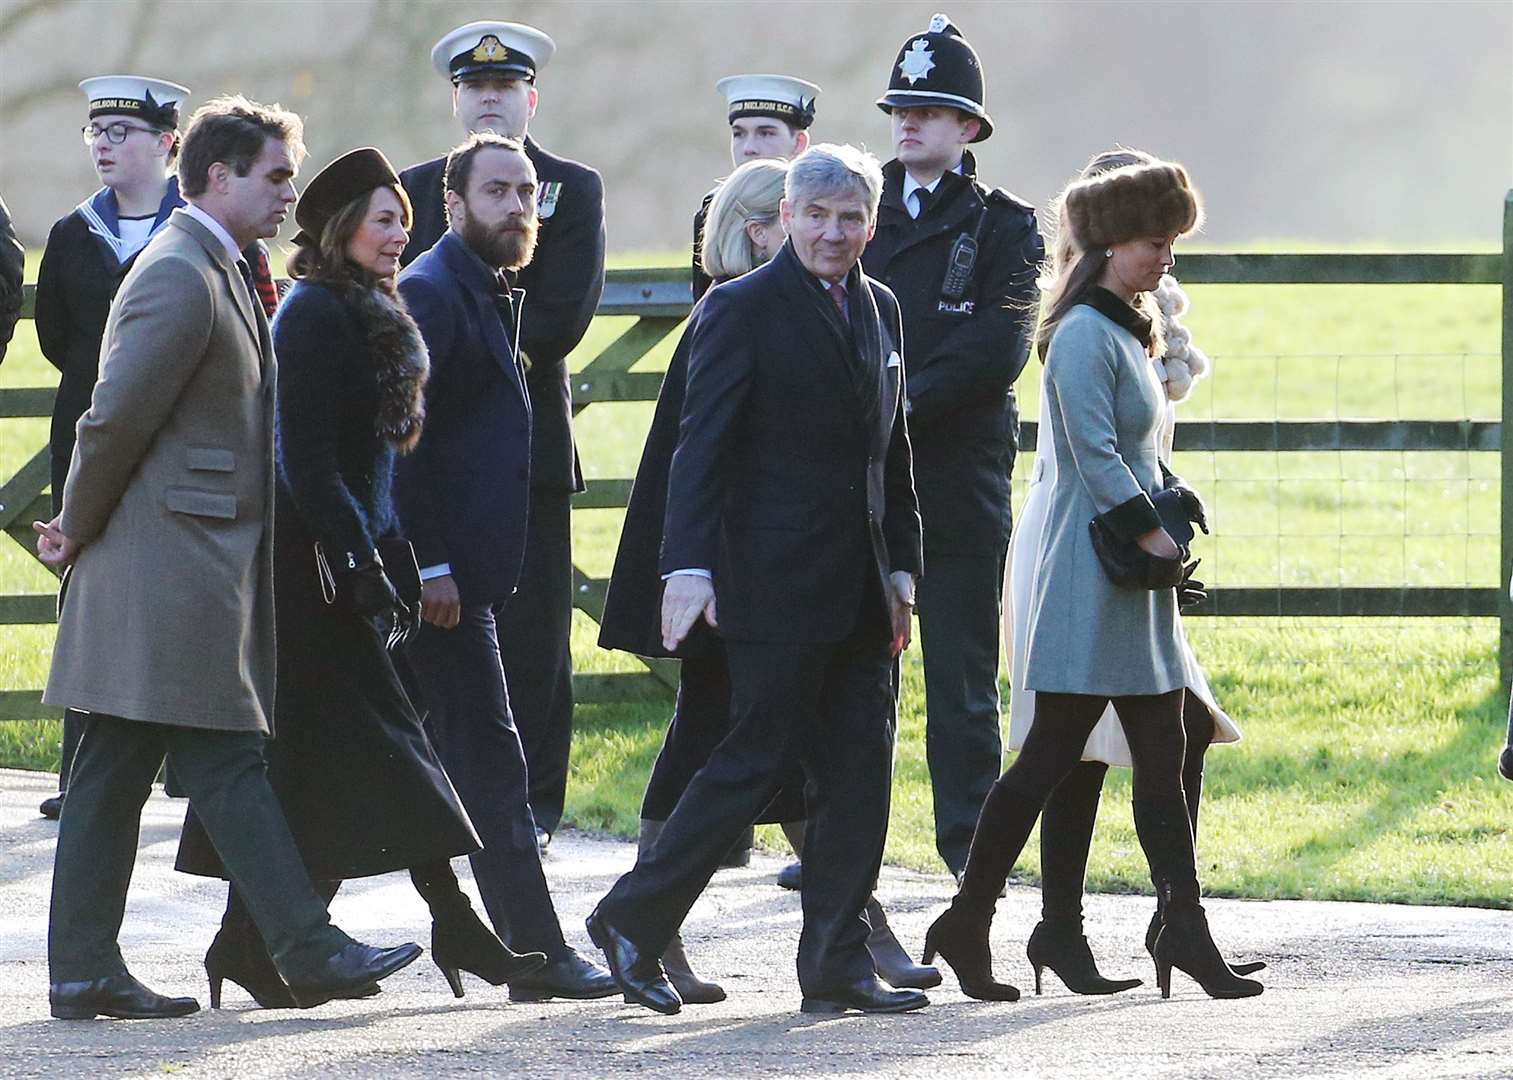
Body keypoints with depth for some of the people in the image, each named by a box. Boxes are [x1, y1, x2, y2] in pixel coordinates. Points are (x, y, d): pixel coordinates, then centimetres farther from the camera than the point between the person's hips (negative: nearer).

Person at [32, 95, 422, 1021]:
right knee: (227, 763, -6)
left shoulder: (220, 276, 19)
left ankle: (84, 970, 9)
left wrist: (79, 527, 14)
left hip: (187, 561, 10)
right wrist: (81, 527, -6)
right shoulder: (181, 280, -15)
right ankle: (309, 951, -5)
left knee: (114, 772, 8)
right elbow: (117, 417, -17)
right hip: (173, 565, -10)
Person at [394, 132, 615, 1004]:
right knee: (488, 754, -9)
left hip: (467, 571, 10)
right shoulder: (428, 294, -12)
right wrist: (429, 566, -21)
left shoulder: (491, 294, 19)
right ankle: (537, 953, -10)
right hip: (441, 574, -10)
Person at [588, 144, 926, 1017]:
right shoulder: (743, 310, -7)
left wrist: (902, 567, 15)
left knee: (860, 773, 3)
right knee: (756, 762, -5)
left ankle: (837, 966, 7)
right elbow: (702, 446, -11)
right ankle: (634, 920, 8)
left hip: (861, 588, 7)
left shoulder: (880, 309, 14)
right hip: (777, 584, -7)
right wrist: (689, 565, -20)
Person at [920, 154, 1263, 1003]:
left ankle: (1186, 931, 6)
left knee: (1162, 758, 6)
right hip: (1095, 574, -9)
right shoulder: (1084, 336, -13)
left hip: (1140, 574, 10)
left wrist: (1169, 514, 10)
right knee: (1052, 757, -5)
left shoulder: (1127, 332, 16)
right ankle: (967, 924, 2)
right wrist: (1153, 535, -14)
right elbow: (1096, 457, -18)